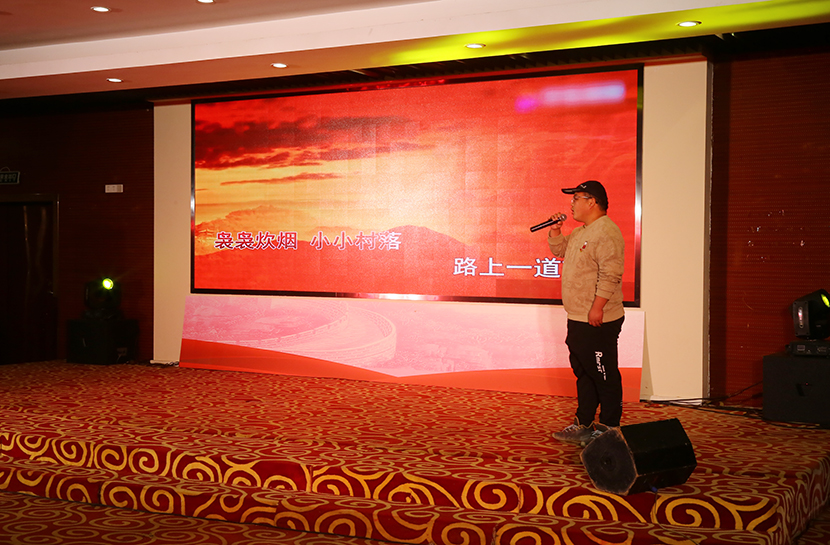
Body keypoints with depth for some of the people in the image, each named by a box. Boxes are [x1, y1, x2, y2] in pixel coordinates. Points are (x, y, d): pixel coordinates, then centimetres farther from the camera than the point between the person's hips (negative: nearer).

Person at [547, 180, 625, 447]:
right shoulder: (580, 231, 16)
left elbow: (610, 275, -24)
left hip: (598, 322, -11)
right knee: (583, 373, 16)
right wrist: (555, 231, 11)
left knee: (604, 376, -1)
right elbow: (559, 251, 29)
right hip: (578, 319, 11)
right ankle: (583, 425, 26)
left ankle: (608, 428, 7)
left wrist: (597, 307, -26)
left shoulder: (606, 232, -17)